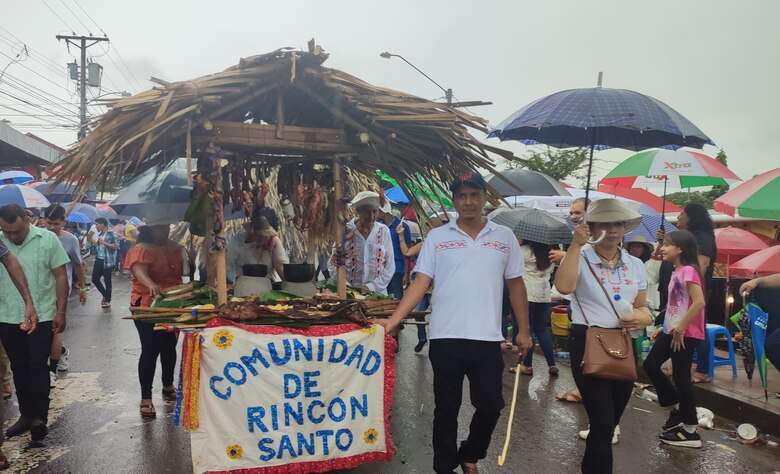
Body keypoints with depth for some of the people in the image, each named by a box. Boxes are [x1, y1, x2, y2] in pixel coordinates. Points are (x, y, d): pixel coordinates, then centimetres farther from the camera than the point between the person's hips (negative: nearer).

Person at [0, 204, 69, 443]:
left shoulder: (47, 239, -8)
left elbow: (61, 276, -4)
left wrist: (60, 311, -6)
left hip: (43, 316, -3)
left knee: (38, 366, -3)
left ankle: (40, 416, 0)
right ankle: (26, 415, 22)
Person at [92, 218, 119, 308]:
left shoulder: (111, 234, -11)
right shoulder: (99, 234, 14)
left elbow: (116, 246, -19)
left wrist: (104, 242, -21)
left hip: (107, 261, -8)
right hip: (98, 260, 8)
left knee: (107, 281, 0)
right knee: (95, 279, 8)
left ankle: (108, 300, 11)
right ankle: (105, 295, 27)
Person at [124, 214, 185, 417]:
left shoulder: (173, 247, 6)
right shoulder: (142, 249, -14)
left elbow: (181, 270, 18)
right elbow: (139, 271, -34)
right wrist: (151, 284, -52)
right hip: (148, 306, -6)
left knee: (169, 347, 16)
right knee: (150, 350, -5)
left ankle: (168, 387, 35)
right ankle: (146, 398, 3)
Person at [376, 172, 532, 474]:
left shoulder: (504, 237, 5)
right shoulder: (436, 237, 2)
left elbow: (515, 285, 10)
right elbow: (421, 283, -2)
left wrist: (524, 331, 8)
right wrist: (393, 320, -12)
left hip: (487, 338, 1)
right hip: (446, 338, -1)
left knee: (491, 405, 8)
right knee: (447, 407, 10)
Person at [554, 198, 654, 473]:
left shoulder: (636, 265, 9)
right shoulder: (581, 258, -7)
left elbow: (642, 307, 14)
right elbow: (563, 286, -27)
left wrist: (642, 318, -10)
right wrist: (576, 245, -24)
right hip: (587, 343, -6)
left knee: (611, 420, 18)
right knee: (604, 423, -10)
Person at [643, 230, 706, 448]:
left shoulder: (688, 271, -15)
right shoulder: (677, 272, 13)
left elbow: (699, 302, -25)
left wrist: (680, 328, -23)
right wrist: (664, 327, 15)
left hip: (686, 334, -9)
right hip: (672, 331, 9)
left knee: (681, 377, -2)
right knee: (650, 365, 10)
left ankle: (690, 431, 9)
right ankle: (677, 408, 23)